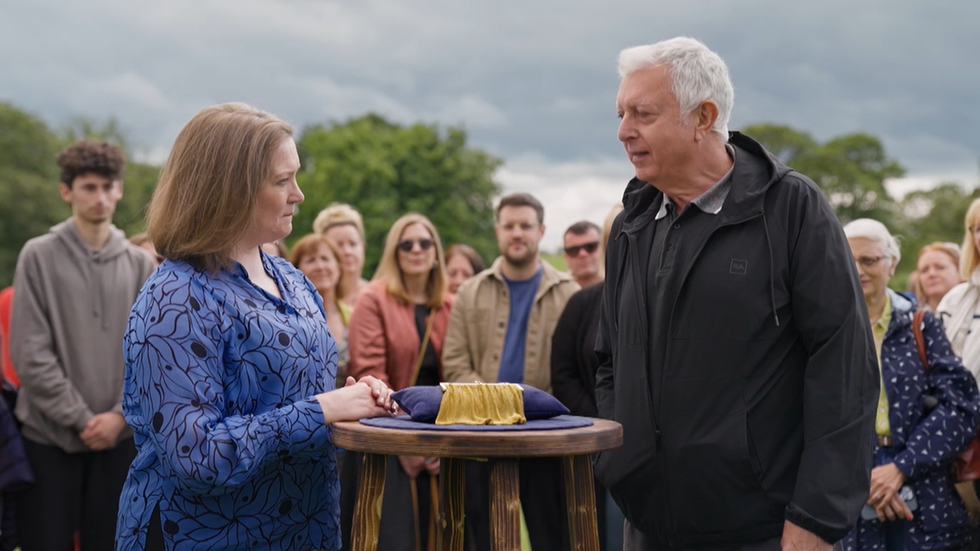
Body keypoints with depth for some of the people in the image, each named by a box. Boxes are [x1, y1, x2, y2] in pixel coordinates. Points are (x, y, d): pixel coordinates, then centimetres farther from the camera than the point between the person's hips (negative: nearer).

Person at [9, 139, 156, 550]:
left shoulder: (140, 265, 7)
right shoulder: (39, 256, -3)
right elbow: (29, 352, -8)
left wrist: (120, 414, -9)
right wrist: (80, 418, -12)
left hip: (118, 437, 3)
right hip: (48, 436, -3)